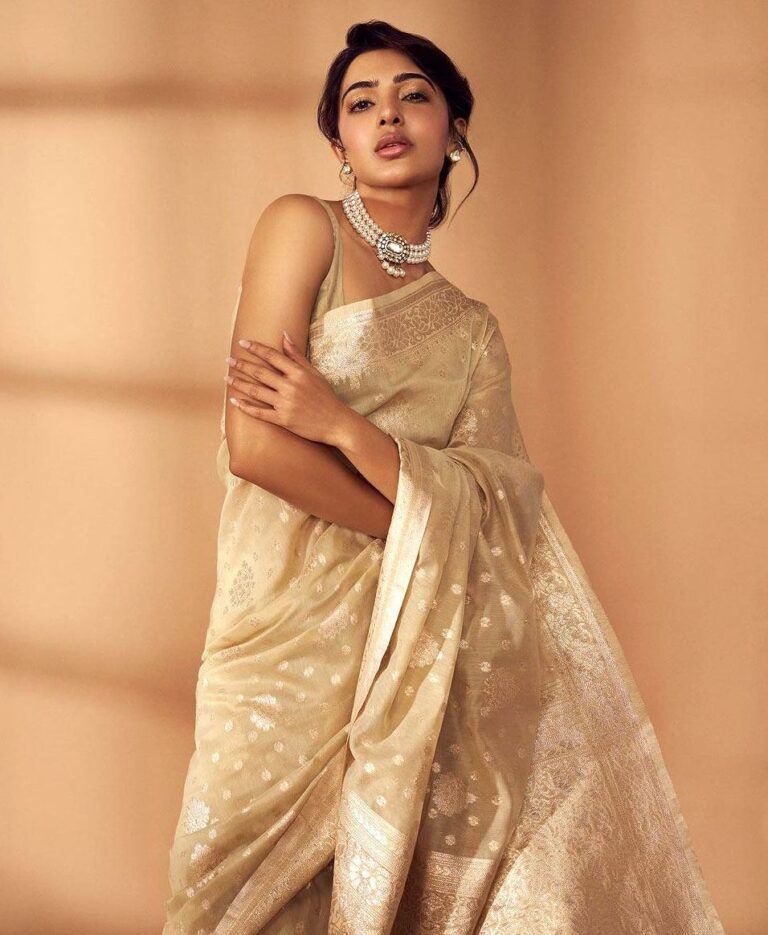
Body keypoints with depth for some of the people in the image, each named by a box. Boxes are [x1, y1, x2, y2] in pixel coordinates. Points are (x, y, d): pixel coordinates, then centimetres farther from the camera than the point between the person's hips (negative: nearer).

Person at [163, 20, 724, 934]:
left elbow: (492, 512, -5)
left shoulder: (471, 330, 11)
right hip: (286, 639, -3)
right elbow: (253, 445, -13)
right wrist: (431, 527, -6)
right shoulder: (303, 227, -1)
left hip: (415, 650, 3)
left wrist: (341, 424, -19)